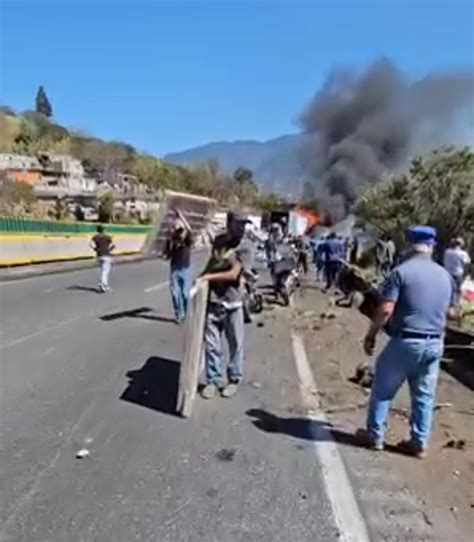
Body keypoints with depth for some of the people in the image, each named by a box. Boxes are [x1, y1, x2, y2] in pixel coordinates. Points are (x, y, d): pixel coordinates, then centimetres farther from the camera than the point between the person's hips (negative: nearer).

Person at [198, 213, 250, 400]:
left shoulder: (241, 247, -9)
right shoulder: (218, 241, 6)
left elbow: (233, 274, -20)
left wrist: (208, 277, -21)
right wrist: (202, 276, 8)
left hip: (232, 303, -3)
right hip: (212, 300, 4)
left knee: (236, 344, 8)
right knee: (211, 343, 6)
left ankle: (234, 379, 24)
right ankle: (214, 380, 18)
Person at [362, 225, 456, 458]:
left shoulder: (401, 271, -11)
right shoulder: (445, 275, 7)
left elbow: (385, 310, -16)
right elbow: (450, 313, 15)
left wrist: (371, 335, -4)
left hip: (405, 342, -5)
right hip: (434, 344, 5)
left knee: (382, 389, 12)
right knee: (424, 396, 15)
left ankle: (375, 436, 22)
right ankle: (419, 444, 25)